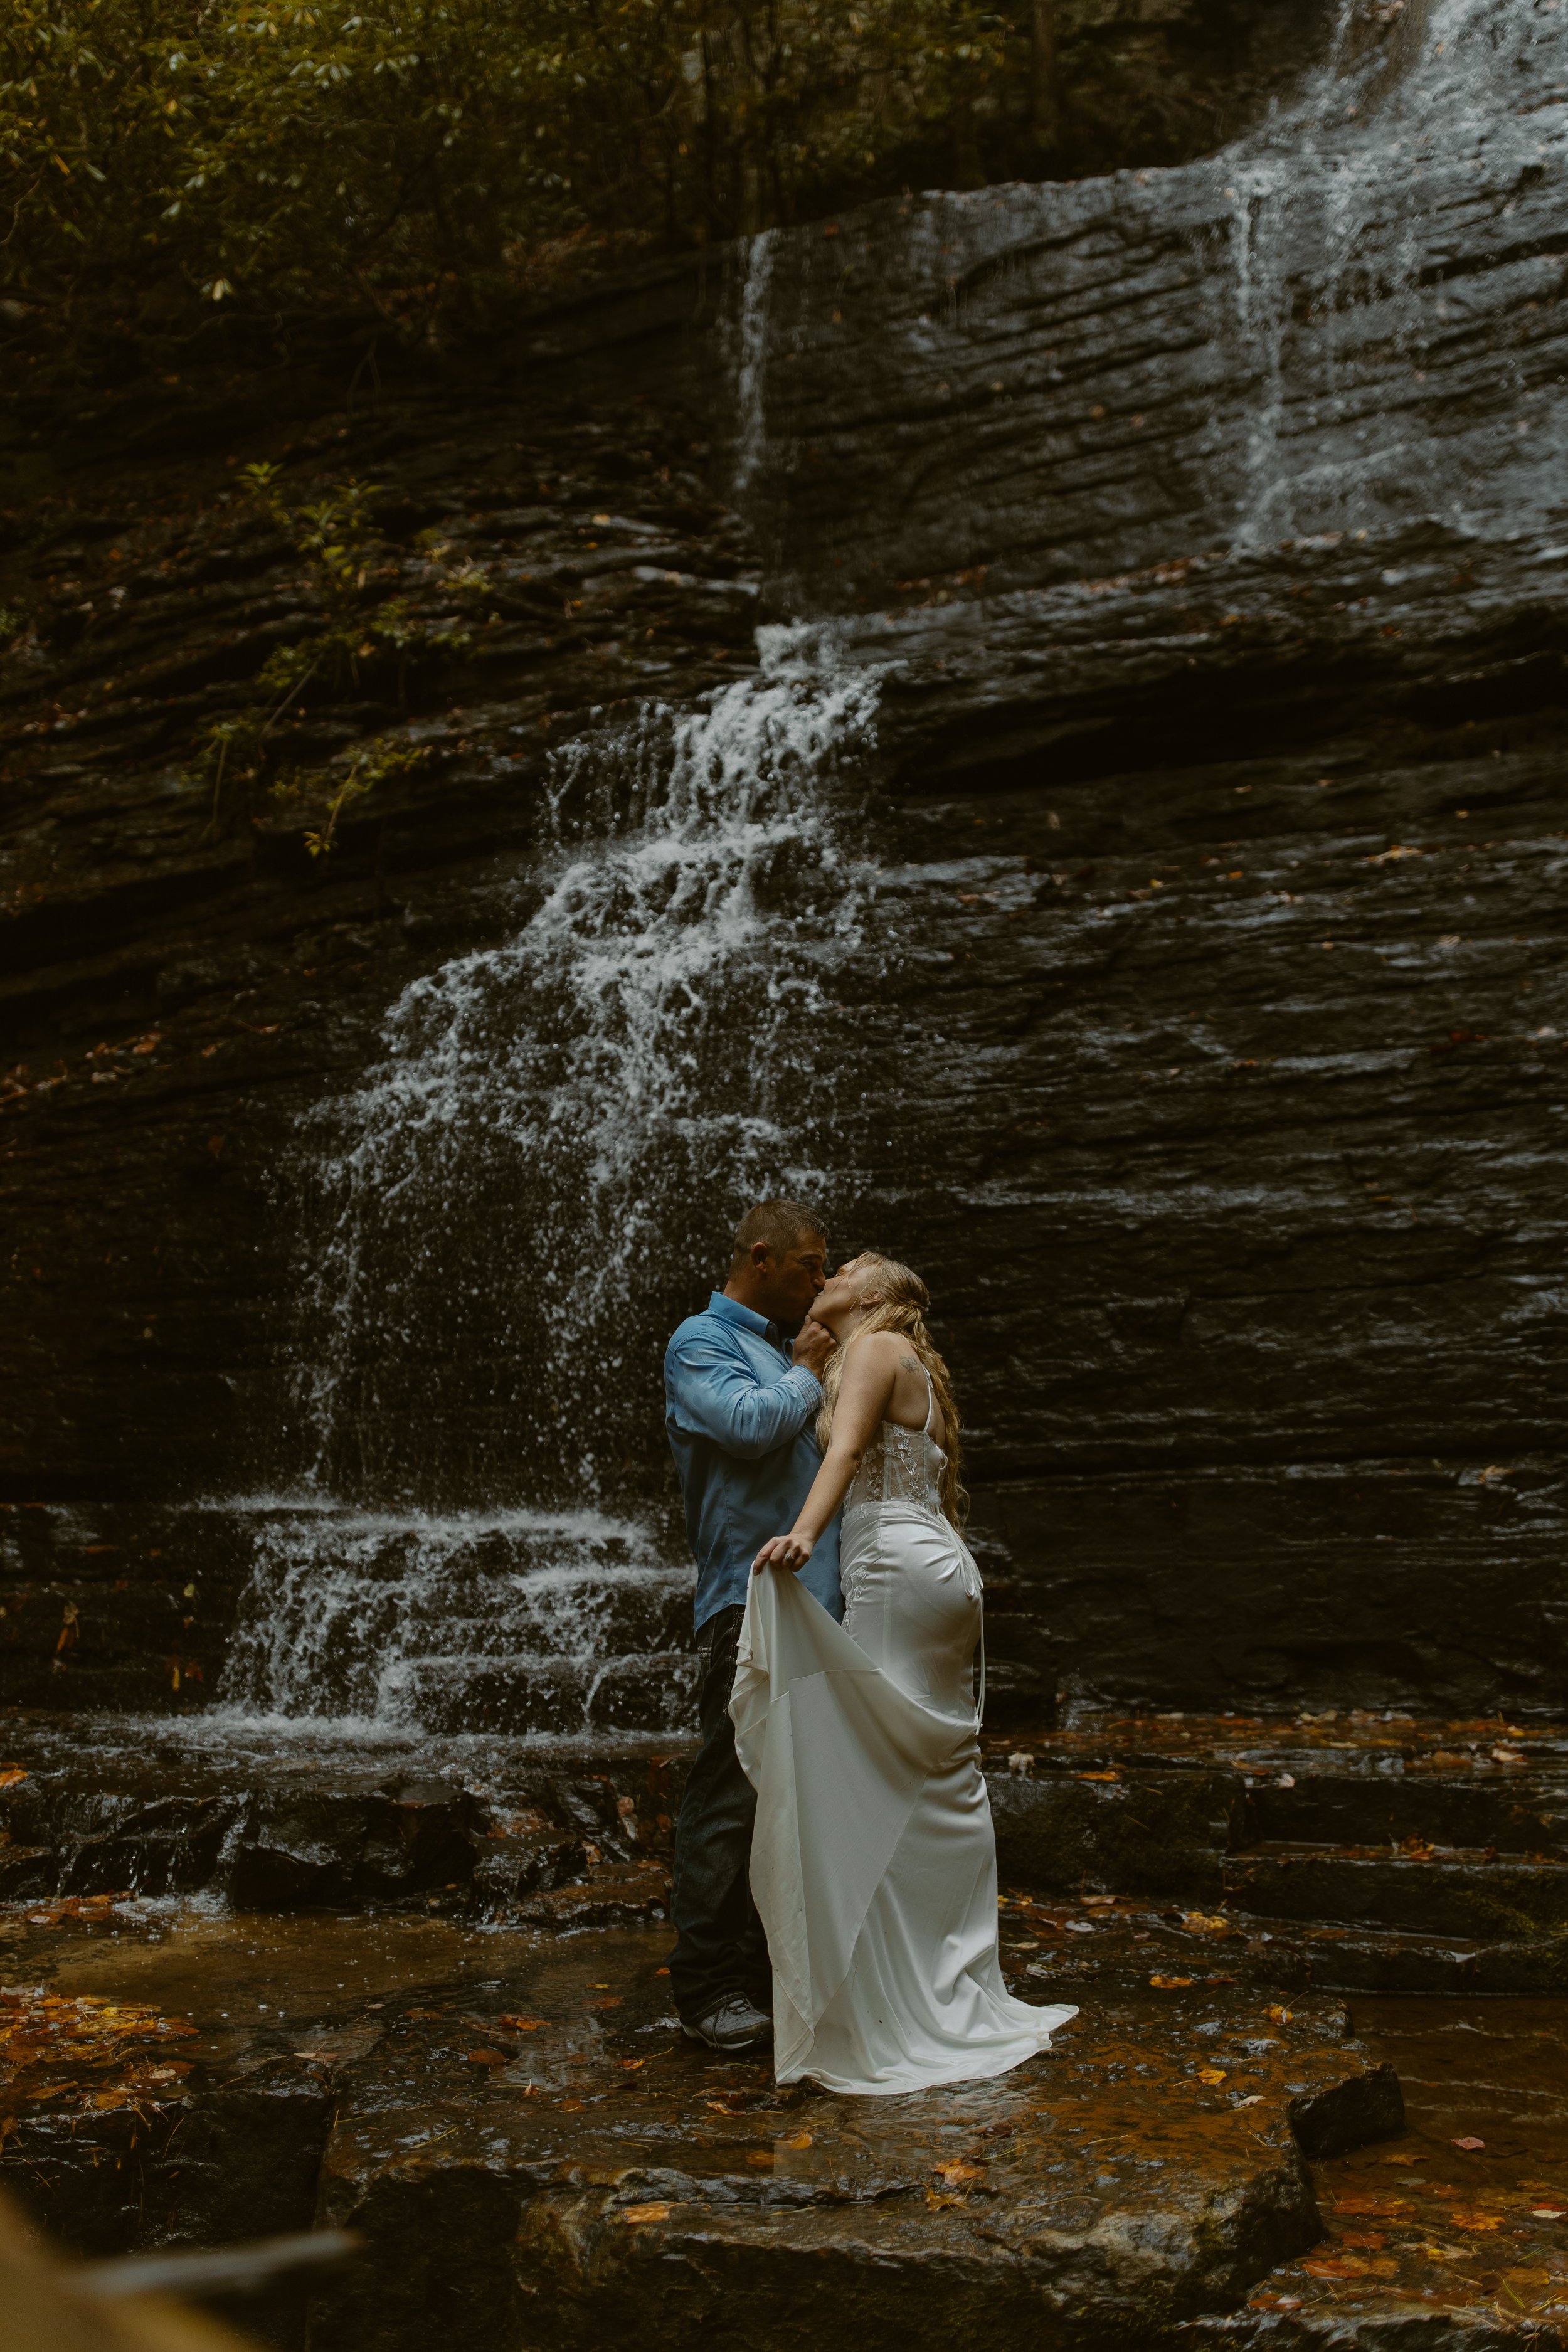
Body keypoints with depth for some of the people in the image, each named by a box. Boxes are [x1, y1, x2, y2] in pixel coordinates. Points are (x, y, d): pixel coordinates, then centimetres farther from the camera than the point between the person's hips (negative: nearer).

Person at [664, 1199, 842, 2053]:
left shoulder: (780, 1350, 23)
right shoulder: (701, 1344, -3)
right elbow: (750, 1423, -20)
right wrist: (805, 1372, -4)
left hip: (813, 1601, 9)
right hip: (750, 1602, -9)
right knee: (731, 1797, -6)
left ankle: (772, 1969, 21)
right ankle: (708, 1988, 1)